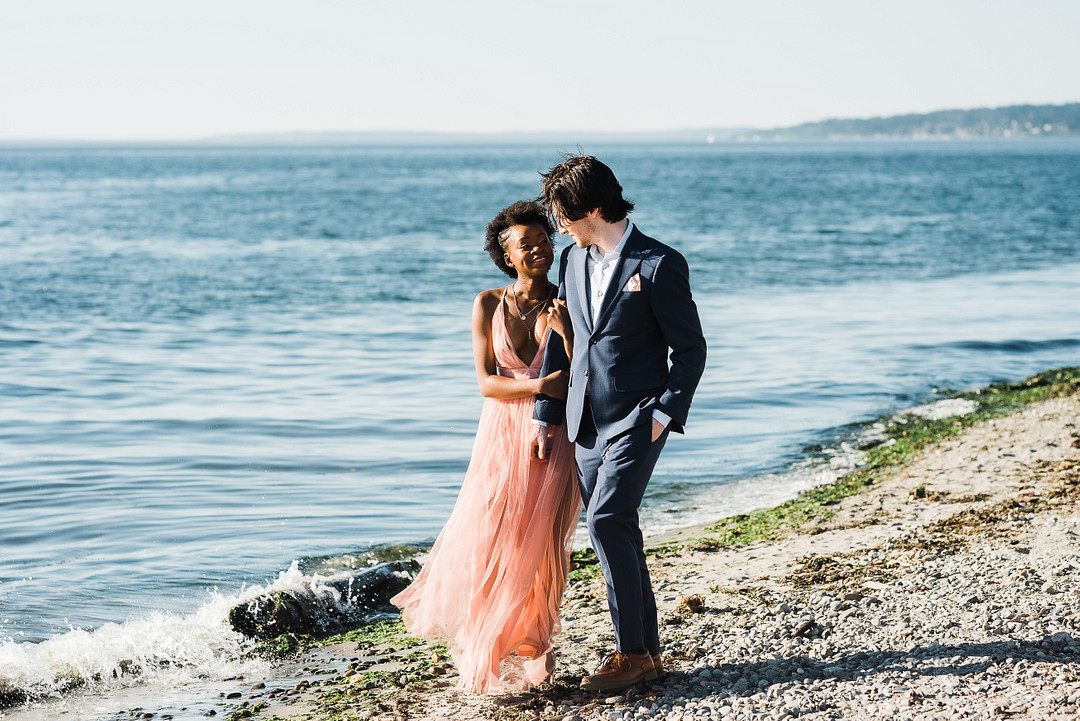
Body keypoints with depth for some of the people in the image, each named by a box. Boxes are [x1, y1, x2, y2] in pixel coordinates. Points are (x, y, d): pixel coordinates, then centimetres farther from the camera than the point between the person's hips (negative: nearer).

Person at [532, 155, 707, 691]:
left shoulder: (659, 265, -10)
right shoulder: (573, 260, 10)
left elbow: (691, 350, -7)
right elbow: (560, 342, 15)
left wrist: (662, 415, -14)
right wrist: (546, 417, 12)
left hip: (637, 419, -7)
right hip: (587, 422, 7)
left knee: (607, 522, -17)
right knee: (618, 532, 9)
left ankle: (632, 652, -7)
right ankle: (647, 652, 18)